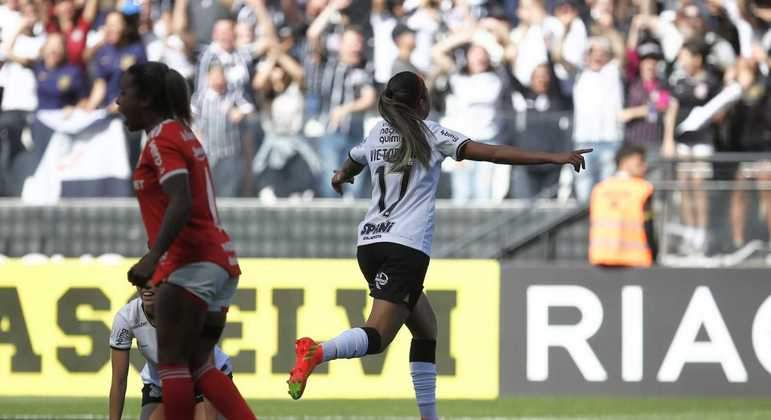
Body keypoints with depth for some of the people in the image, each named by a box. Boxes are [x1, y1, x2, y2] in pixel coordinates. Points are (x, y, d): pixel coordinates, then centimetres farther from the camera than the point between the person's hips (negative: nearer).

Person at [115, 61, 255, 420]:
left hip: (191, 264, -10)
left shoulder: (162, 140, -10)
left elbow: (181, 204, -24)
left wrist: (153, 257, -33)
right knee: (197, 366, 10)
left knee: (172, 361, -5)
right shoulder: (183, 134, 18)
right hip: (219, 261, 10)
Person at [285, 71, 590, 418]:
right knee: (377, 337, -14)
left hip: (370, 243, 7)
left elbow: (348, 168, 36)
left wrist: (340, 178, 62)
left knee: (426, 329, 17)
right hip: (406, 248, -7)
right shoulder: (429, 134, -1)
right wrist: (554, 158, -9)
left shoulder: (377, 135, 14)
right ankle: (318, 352, -40)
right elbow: (491, 153, -9)